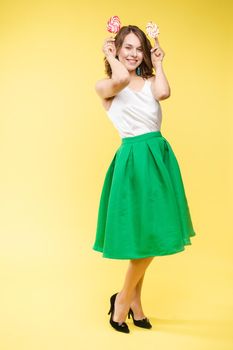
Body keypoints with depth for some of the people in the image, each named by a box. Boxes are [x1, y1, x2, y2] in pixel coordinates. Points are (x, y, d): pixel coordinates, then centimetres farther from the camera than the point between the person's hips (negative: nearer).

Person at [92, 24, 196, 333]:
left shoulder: (149, 82, 14)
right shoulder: (105, 86, 0)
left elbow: (164, 92, -10)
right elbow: (122, 80, -24)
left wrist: (157, 63, 5)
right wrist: (111, 56, -5)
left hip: (159, 156, 6)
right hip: (134, 159, -6)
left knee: (150, 234, 12)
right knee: (144, 234, -5)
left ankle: (134, 302, 31)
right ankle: (123, 300, 19)